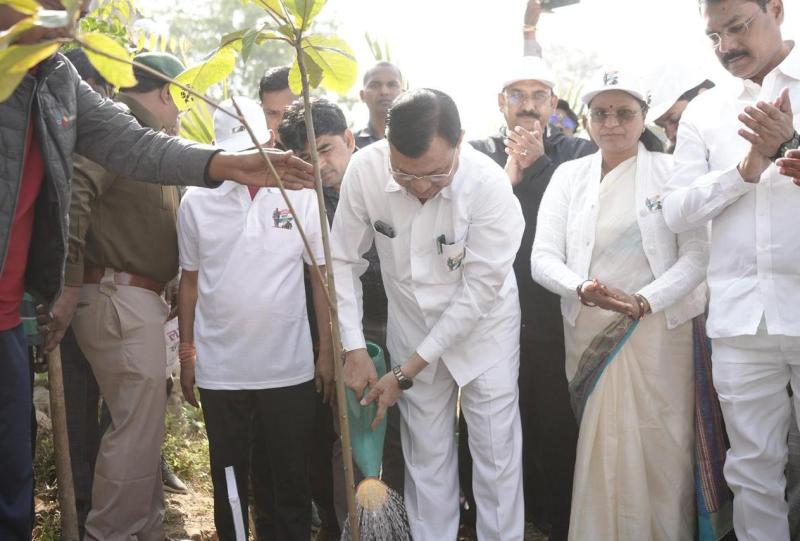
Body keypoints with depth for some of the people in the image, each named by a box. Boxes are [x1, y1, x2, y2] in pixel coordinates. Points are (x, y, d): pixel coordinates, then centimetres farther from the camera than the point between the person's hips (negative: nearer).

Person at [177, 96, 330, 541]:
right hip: (219, 370, 1)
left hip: (290, 367, -1)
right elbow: (190, 280, 8)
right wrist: (187, 353, 8)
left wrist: (327, 353, -1)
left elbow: (323, 277, 1)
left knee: (294, 479, 11)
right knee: (229, 479, 14)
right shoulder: (197, 201, 0)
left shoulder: (301, 195, -3)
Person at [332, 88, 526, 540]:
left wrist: (407, 372, -20)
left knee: (497, 454, 4)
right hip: (413, 331, 2)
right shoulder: (364, 170, -21)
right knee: (425, 454, 12)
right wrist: (354, 347, -11)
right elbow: (344, 261, -8)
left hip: (482, 328, -2)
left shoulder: (488, 183, -27)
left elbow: (481, 287, -23)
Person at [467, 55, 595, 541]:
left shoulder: (579, 154, 5)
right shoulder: (477, 155, 9)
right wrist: (508, 178, -11)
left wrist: (537, 166, -9)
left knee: (560, 436, 5)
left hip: (555, 322, -1)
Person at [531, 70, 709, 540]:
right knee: (600, 449, 5)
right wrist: (583, 289, -20)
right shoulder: (570, 175, 7)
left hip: (659, 328, -1)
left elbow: (697, 255, -4)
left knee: (661, 446, 2)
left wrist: (645, 301, -19)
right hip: (590, 329, 2)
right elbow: (543, 257, 0)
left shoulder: (672, 173, 1)